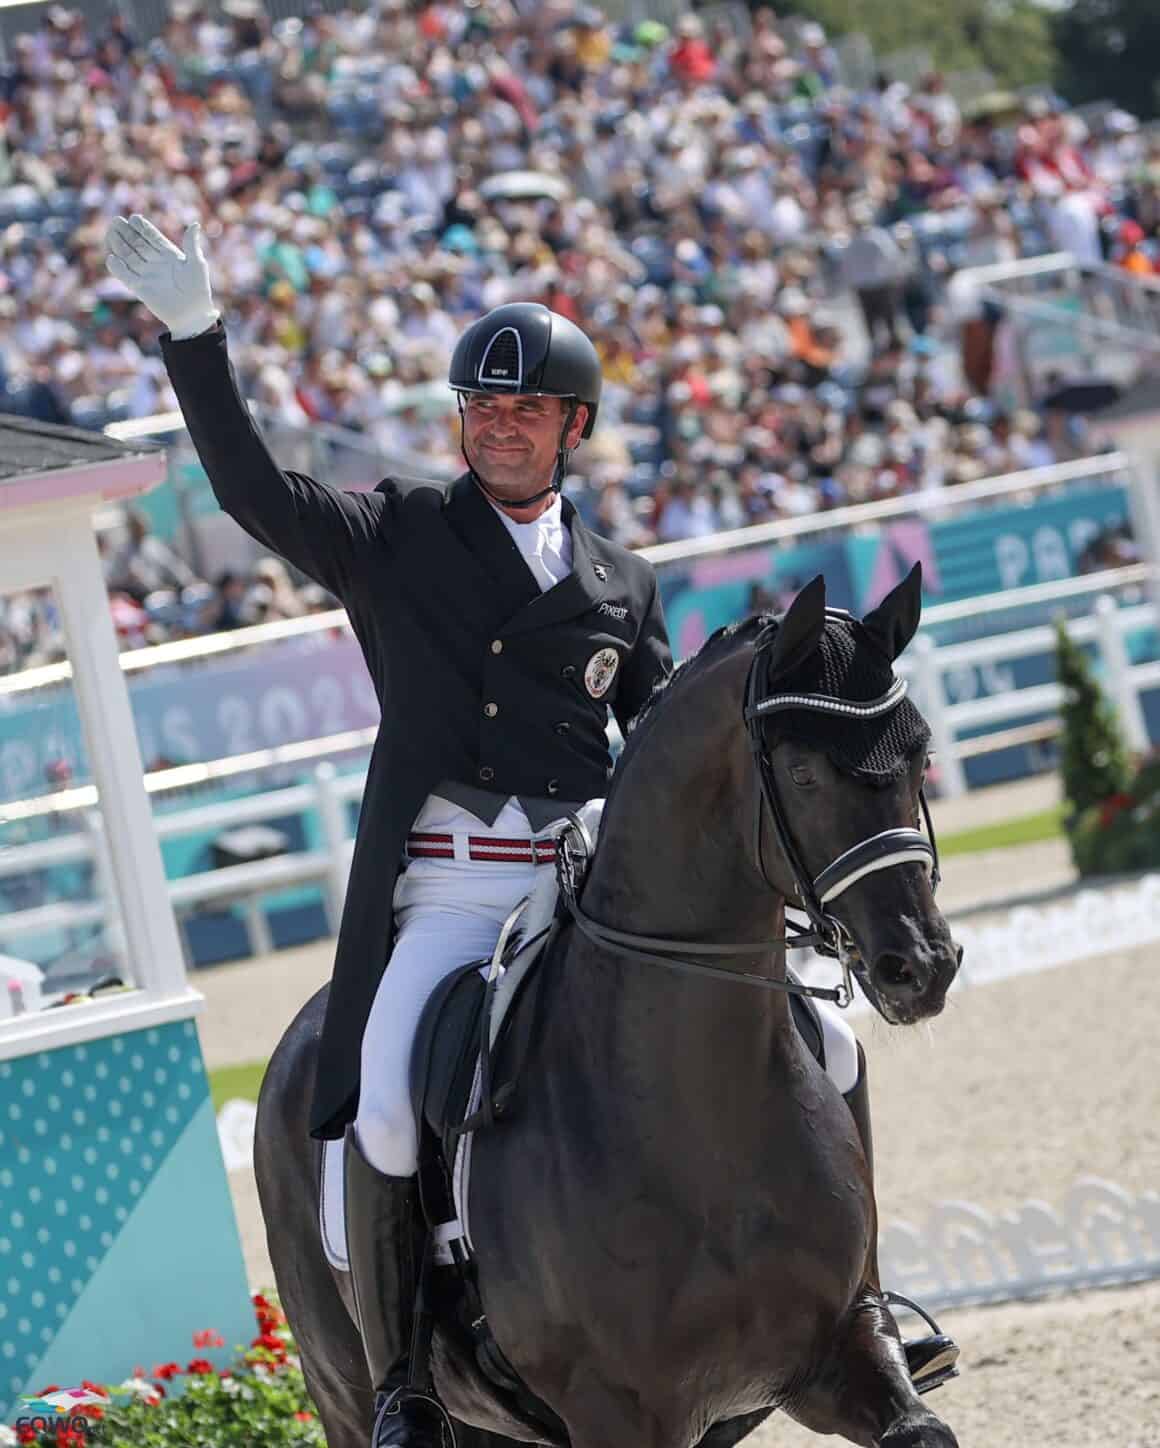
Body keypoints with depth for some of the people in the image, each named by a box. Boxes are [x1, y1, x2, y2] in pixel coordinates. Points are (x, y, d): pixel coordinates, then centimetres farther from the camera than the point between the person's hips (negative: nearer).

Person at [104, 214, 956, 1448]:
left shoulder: (620, 583, 17)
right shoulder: (396, 535, 8)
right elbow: (255, 492, -6)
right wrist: (192, 334, -15)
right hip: (445, 894, -3)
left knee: (818, 1043, -6)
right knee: (384, 1110, -28)